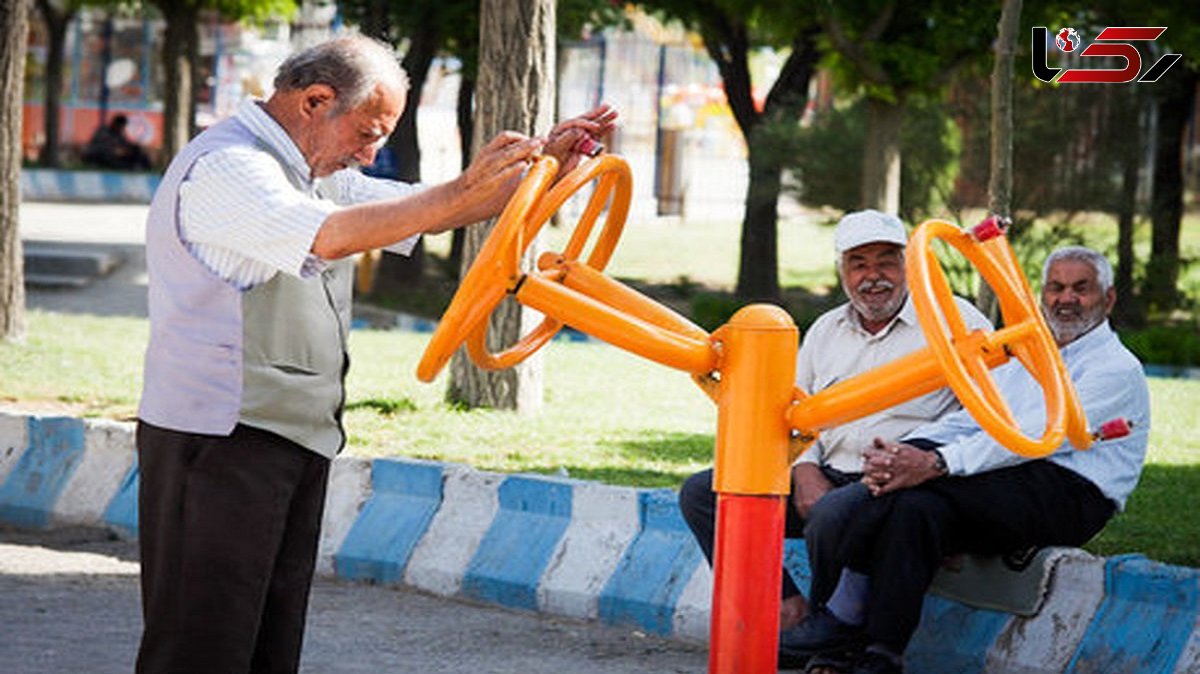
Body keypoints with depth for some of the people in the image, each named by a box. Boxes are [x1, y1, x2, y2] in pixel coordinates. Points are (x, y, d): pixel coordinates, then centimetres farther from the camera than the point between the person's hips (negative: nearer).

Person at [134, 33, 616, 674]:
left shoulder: (313, 173, 18)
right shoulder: (225, 169, -15)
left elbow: (422, 208, 21)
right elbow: (330, 236, -31)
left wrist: (544, 161, 10)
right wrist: (460, 192, -33)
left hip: (292, 446, 10)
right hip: (220, 446, -10)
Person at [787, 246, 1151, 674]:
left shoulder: (1118, 370, -2)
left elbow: (1036, 437, -17)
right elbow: (967, 421, 13)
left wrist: (935, 463, -28)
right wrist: (896, 455, -9)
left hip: (1067, 498, -7)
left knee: (921, 482, -27)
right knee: (917, 506, -26)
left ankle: (843, 616, -21)